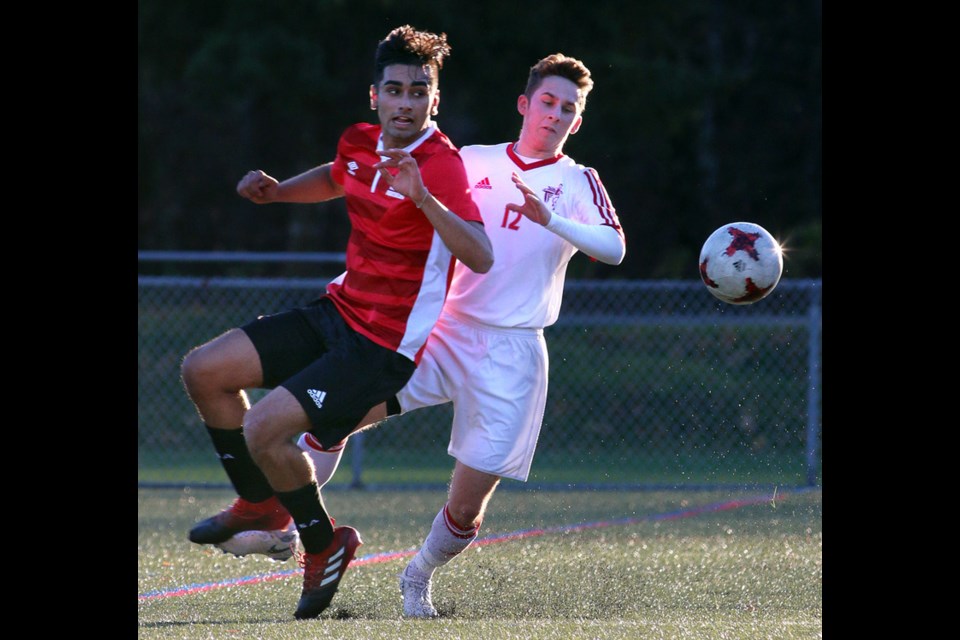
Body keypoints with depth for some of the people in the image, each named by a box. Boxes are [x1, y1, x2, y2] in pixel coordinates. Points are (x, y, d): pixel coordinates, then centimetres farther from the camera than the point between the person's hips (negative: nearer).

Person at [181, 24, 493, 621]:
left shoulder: (442, 165, -21)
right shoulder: (359, 143, 2)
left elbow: (480, 257, -35)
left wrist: (422, 197, -46)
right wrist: (274, 190, 14)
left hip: (385, 344, -8)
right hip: (338, 310, 8)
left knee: (265, 428, -21)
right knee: (204, 371, 6)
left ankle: (323, 543, 5)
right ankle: (261, 504, 23)